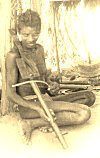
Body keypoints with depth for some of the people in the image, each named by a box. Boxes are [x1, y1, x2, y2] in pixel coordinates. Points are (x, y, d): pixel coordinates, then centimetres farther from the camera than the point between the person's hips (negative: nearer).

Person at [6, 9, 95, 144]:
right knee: (84, 113, -20)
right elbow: (11, 94, -15)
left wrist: (52, 85, -7)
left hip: (45, 100, 8)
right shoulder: (13, 56, -14)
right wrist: (38, 109, -27)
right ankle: (31, 123, -14)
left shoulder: (39, 49, 8)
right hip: (28, 107, -8)